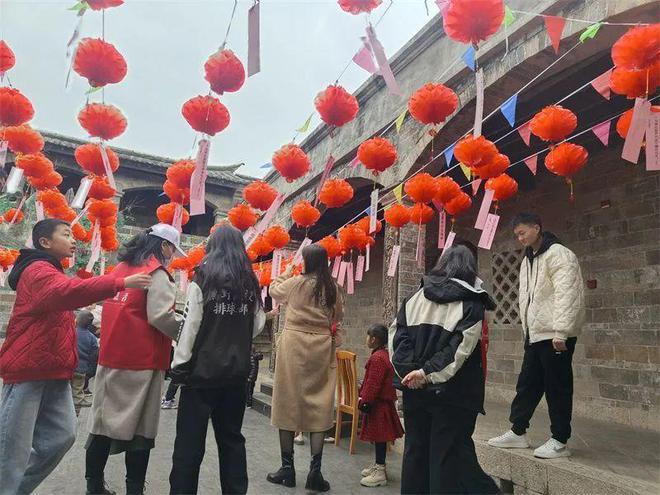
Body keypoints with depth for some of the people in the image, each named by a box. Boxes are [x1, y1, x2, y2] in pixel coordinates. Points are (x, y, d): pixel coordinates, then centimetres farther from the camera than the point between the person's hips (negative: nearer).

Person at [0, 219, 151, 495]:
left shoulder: (51, 274, 21)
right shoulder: (37, 271, -12)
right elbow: (69, 291, -32)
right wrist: (121, 282, -39)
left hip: (54, 372, 9)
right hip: (28, 370, -9)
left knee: (62, 436, 5)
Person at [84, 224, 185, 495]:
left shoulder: (121, 268, 13)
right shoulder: (157, 273, -12)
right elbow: (160, 316, -20)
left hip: (111, 356, 7)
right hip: (141, 360, -7)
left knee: (105, 421, 14)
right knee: (139, 426, 3)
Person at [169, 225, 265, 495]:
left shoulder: (204, 277, -7)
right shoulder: (251, 282, 5)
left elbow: (190, 325, -11)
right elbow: (258, 325, 6)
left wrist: (179, 366, -6)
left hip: (203, 369, -4)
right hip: (237, 371, 4)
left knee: (190, 440, 5)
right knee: (231, 437, 15)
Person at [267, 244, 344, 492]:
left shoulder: (295, 282, -4)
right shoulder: (332, 288, 3)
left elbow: (274, 291, 16)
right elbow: (338, 316, 17)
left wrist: (287, 271, 29)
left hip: (293, 344, -2)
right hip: (322, 347, 2)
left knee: (288, 401, 7)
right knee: (319, 406, 5)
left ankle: (287, 468, 13)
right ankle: (315, 471, 4)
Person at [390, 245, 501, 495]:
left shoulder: (417, 296, 7)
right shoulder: (472, 302, -5)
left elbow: (396, 333, -1)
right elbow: (461, 346, -17)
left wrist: (407, 369, -9)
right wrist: (428, 373, -18)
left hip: (414, 389, 4)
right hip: (452, 391, -4)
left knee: (415, 449, 15)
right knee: (448, 454, 5)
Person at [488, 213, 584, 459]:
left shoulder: (558, 254, -12)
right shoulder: (528, 259, 17)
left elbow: (566, 294, -20)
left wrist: (560, 332, -24)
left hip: (555, 335, -9)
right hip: (535, 334, 9)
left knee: (557, 387, 1)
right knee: (527, 384, 13)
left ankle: (560, 441, 13)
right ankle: (517, 432, 23)